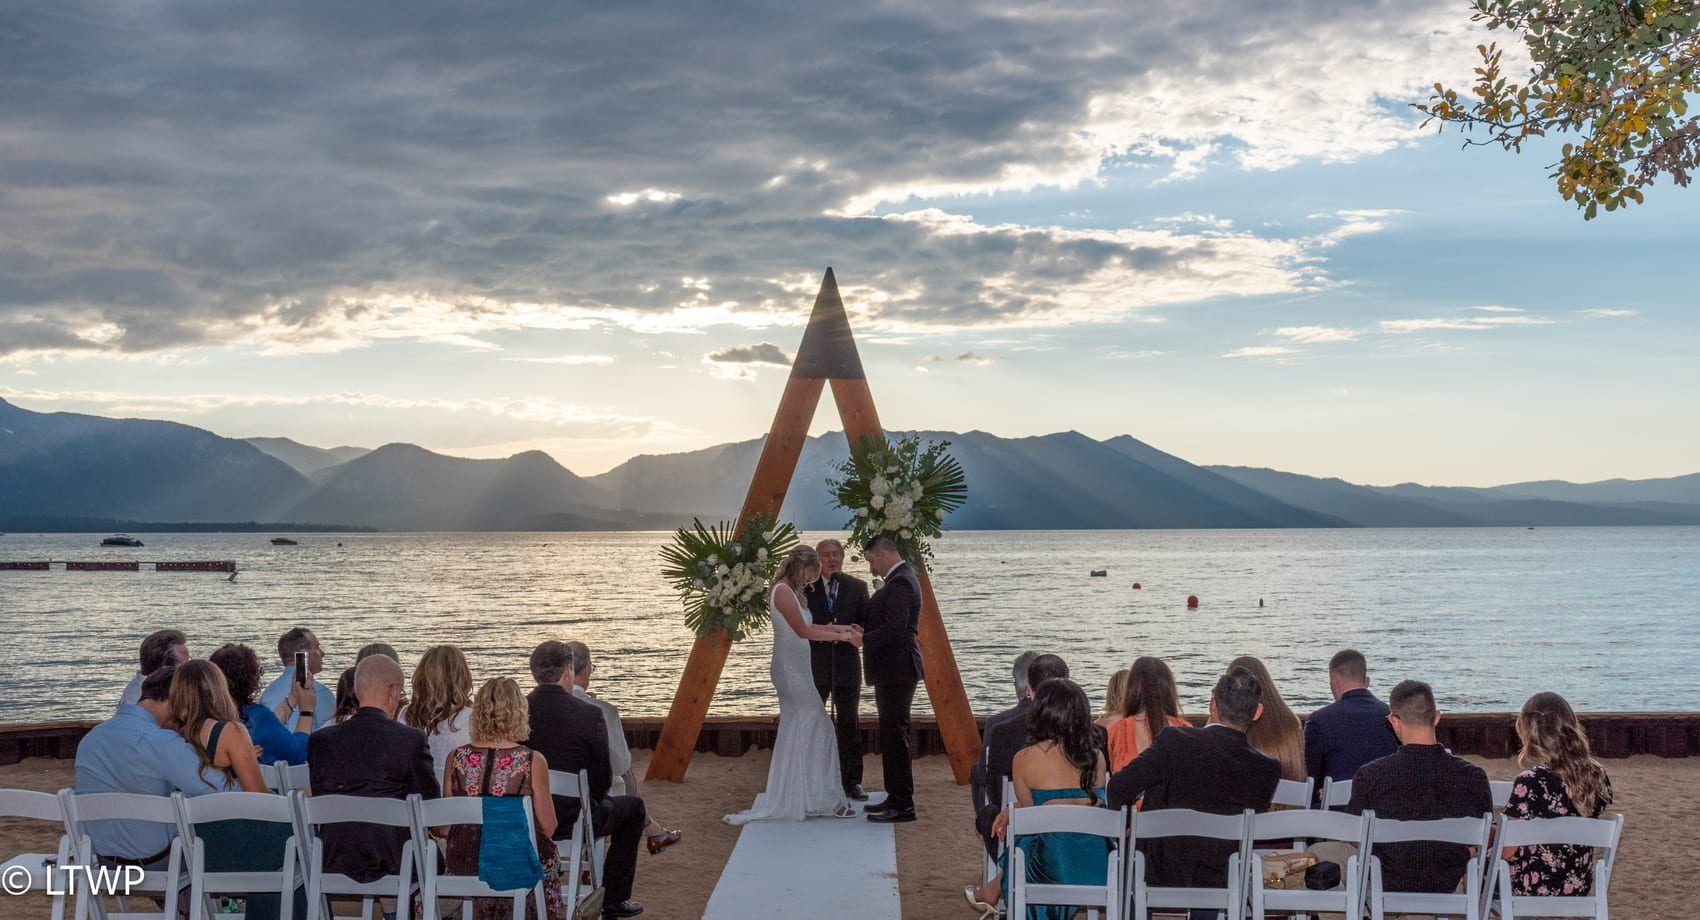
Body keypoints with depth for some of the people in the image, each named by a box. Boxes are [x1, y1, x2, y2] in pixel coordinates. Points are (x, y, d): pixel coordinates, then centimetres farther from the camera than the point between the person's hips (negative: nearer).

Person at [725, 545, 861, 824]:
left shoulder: (789, 591, 14)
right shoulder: (784, 591, -16)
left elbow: (804, 627, 16)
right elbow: (802, 631, -19)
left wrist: (839, 628, 11)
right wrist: (840, 636, -14)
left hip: (792, 668, 10)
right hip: (792, 668, -10)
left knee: (795, 733, 12)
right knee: (817, 729, -4)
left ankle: (788, 799, 16)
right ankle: (824, 798, 2)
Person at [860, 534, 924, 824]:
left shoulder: (900, 583, -17)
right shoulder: (901, 578, 16)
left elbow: (893, 630, -25)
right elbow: (883, 622, 19)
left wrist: (862, 639, -16)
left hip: (896, 670, -11)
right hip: (893, 670, 11)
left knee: (894, 735, -6)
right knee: (892, 735, 16)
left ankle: (902, 805, -2)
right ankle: (897, 797, 24)